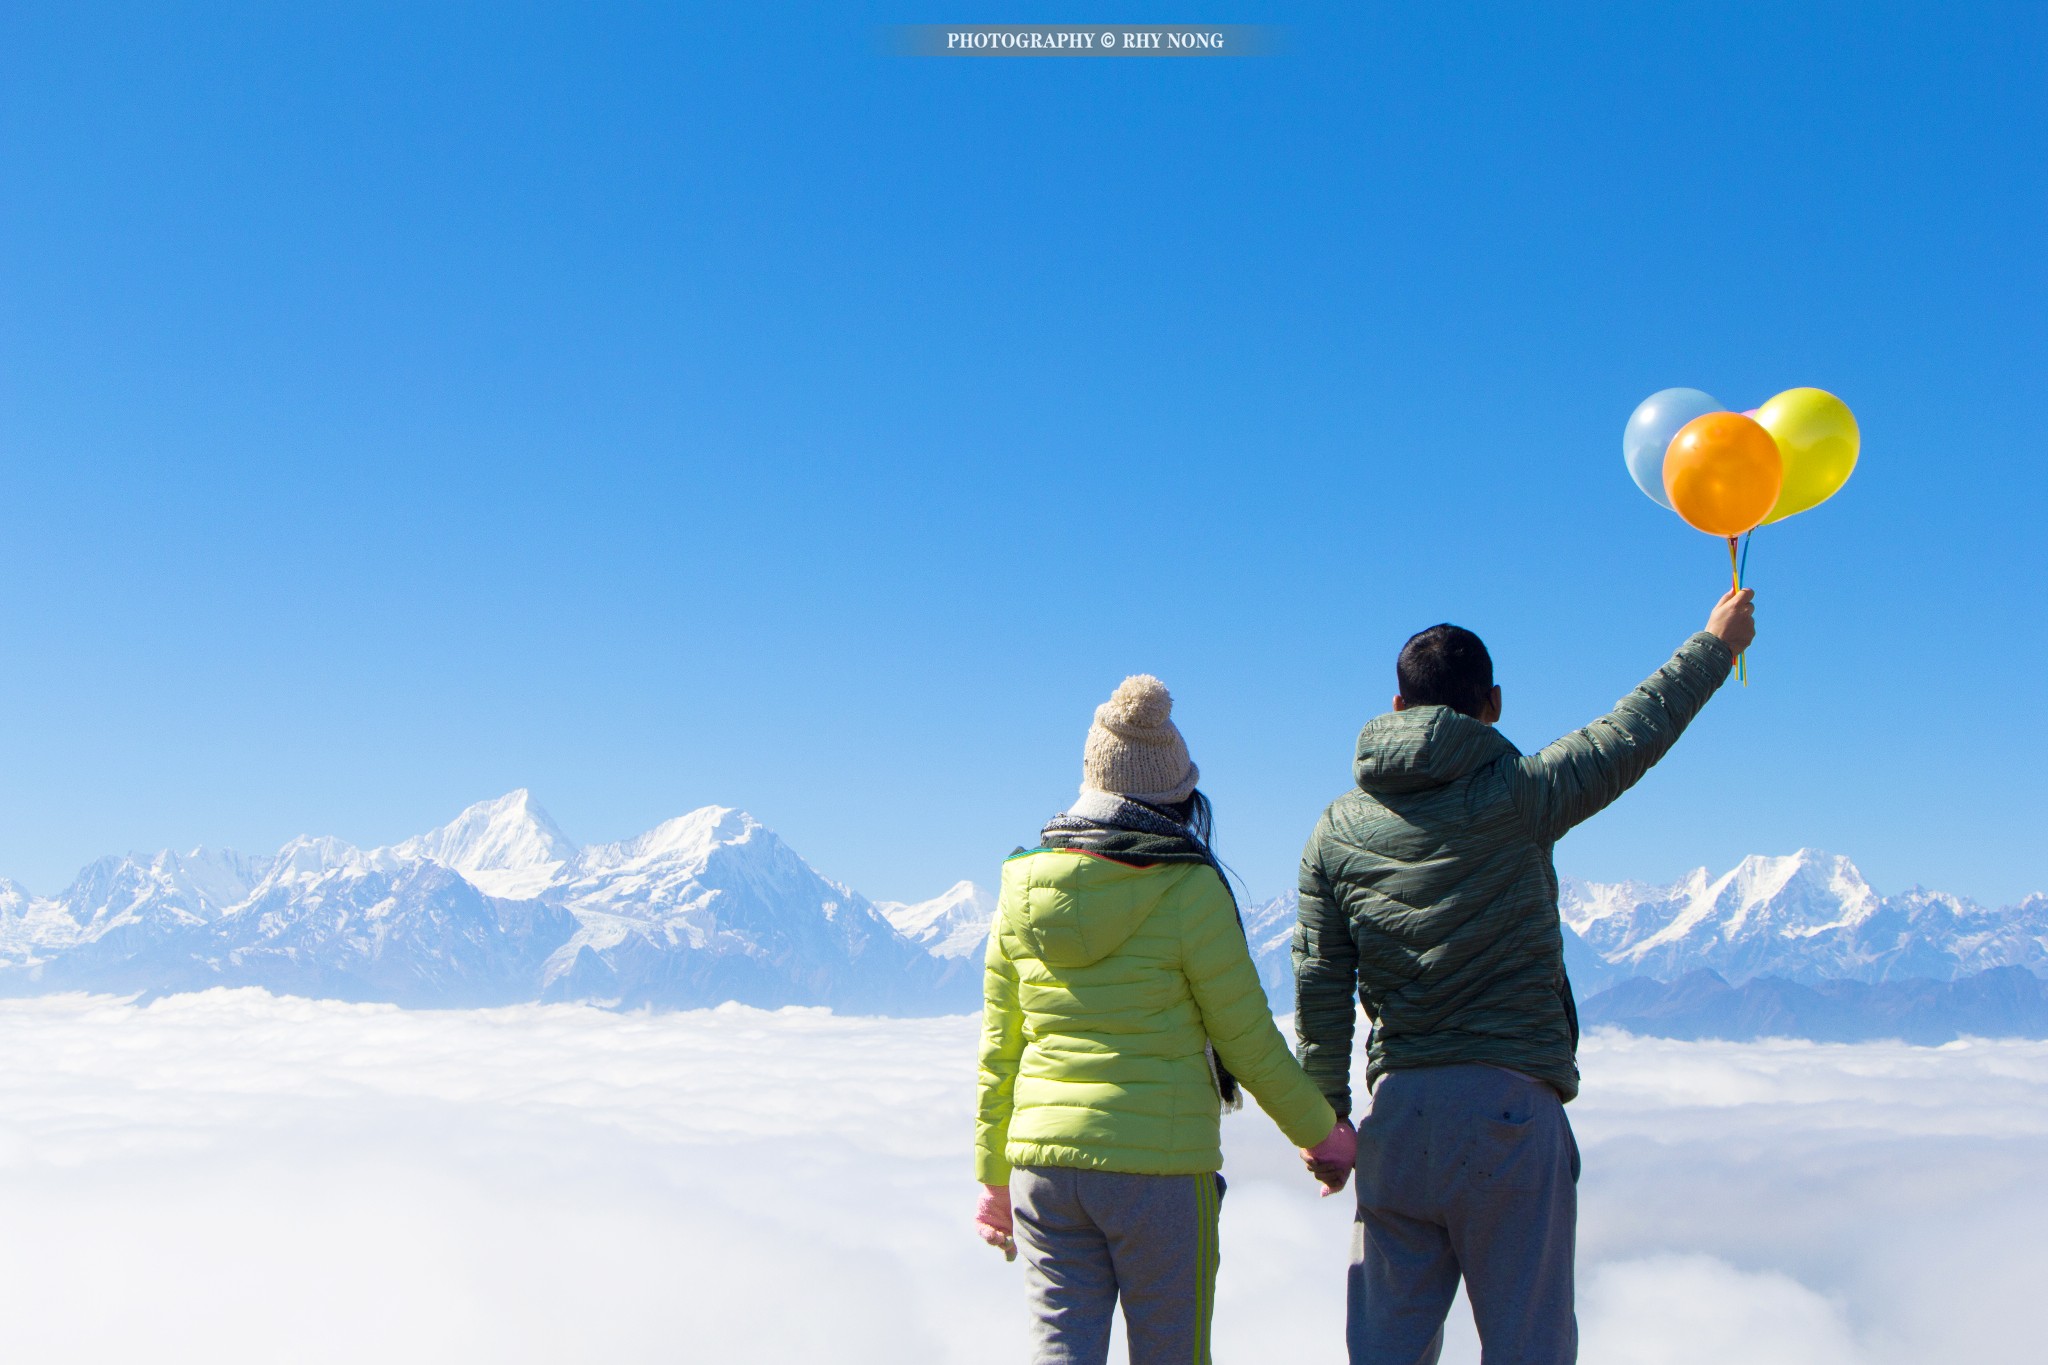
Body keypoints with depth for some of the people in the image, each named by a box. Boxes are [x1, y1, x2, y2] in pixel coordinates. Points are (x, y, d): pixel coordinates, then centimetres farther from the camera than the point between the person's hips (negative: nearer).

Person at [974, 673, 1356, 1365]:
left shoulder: (1025, 887, 4)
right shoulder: (1189, 891, -9)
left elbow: (998, 1049, 9)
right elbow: (1249, 1042, -3)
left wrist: (995, 1179, 19)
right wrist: (1321, 1133, 13)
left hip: (1043, 1158, 4)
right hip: (1159, 1164, -4)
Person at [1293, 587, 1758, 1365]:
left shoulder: (1338, 828, 5)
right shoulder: (1518, 793, -5)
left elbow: (1319, 989, 6)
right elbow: (1636, 732, 7)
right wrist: (1717, 641, 23)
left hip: (1397, 1111, 4)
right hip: (1510, 1109, -4)